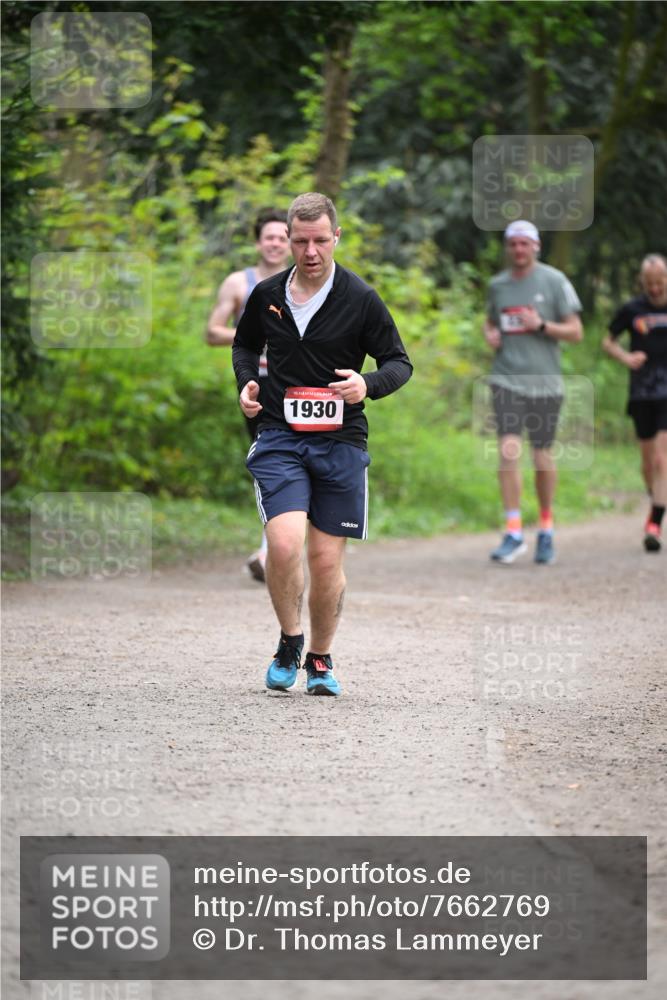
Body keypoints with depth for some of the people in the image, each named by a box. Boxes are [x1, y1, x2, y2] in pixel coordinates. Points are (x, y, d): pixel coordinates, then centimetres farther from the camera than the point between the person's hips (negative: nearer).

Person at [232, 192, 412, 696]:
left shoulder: (361, 299, -4)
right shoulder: (267, 295, 4)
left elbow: (400, 362, 2)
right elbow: (245, 343, 23)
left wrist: (368, 385, -18)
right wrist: (246, 382, 3)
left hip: (340, 442, -1)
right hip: (279, 436, 1)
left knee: (327, 560, 3)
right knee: (284, 542, -19)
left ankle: (320, 659, 23)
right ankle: (290, 641, 4)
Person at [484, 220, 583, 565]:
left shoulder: (554, 281, -1)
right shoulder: (497, 284, 9)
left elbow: (575, 332, -1)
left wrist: (541, 326, -16)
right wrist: (489, 334, 5)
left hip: (544, 381, -2)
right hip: (506, 380, 2)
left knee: (542, 456, 5)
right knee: (508, 451, -12)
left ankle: (546, 529, 23)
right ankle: (513, 533, -11)